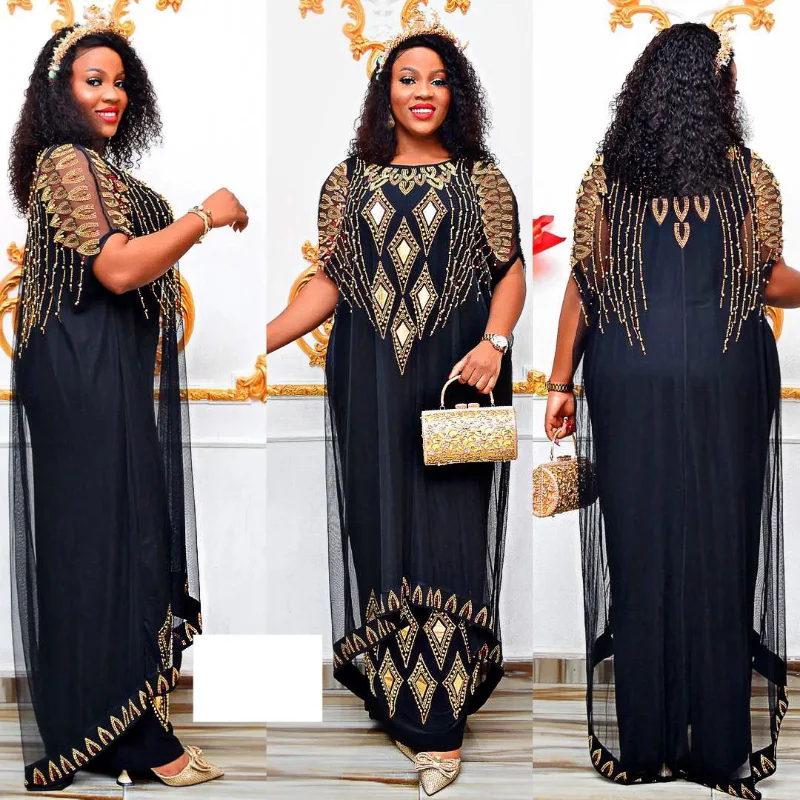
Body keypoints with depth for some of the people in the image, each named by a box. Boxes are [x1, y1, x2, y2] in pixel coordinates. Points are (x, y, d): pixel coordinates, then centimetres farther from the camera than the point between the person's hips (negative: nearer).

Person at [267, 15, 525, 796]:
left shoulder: (480, 179, 6)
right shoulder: (350, 180, 10)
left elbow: (511, 272, 4)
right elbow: (329, 280, 8)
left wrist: (495, 341, -14)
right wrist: (261, 339, -5)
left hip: (457, 374, -2)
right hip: (372, 379, 2)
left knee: (449, 528, -3)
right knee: (382, 520, 4)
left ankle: (439, 726, 3)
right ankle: (399, 697, 17)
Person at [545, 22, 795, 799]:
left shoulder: (607, 176, -2)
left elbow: (584, 283, -1)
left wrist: (561, 382, 5)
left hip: (628, 383, 1)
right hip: (722, 384, -1)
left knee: (639, 550, 9)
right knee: (717, 548, 7)